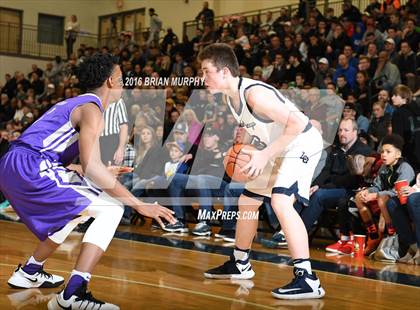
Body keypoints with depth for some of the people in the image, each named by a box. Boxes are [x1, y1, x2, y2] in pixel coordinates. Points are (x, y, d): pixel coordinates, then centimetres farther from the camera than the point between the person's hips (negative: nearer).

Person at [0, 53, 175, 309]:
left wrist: (107, 175, 37)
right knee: (111, 209, -8)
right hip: (31, 167, -10)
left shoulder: (75, 104, 24)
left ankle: (29, 272, 38)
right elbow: (91, 166, -20)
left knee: (78, 209, 30)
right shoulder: (92, 109, -6)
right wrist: (139, 204, -18)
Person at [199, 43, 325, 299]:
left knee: (281, 201, -29)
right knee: (247, 201, 17)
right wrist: (248, 153, 2)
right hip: (278, 148, 10)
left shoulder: (254, 93, -27)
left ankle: (307, 279, -28)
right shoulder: (229, 96, 1)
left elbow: (297, 123, -30)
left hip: (302, 143, -10)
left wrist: (265, 154, -28)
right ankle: (240, 264, 37)